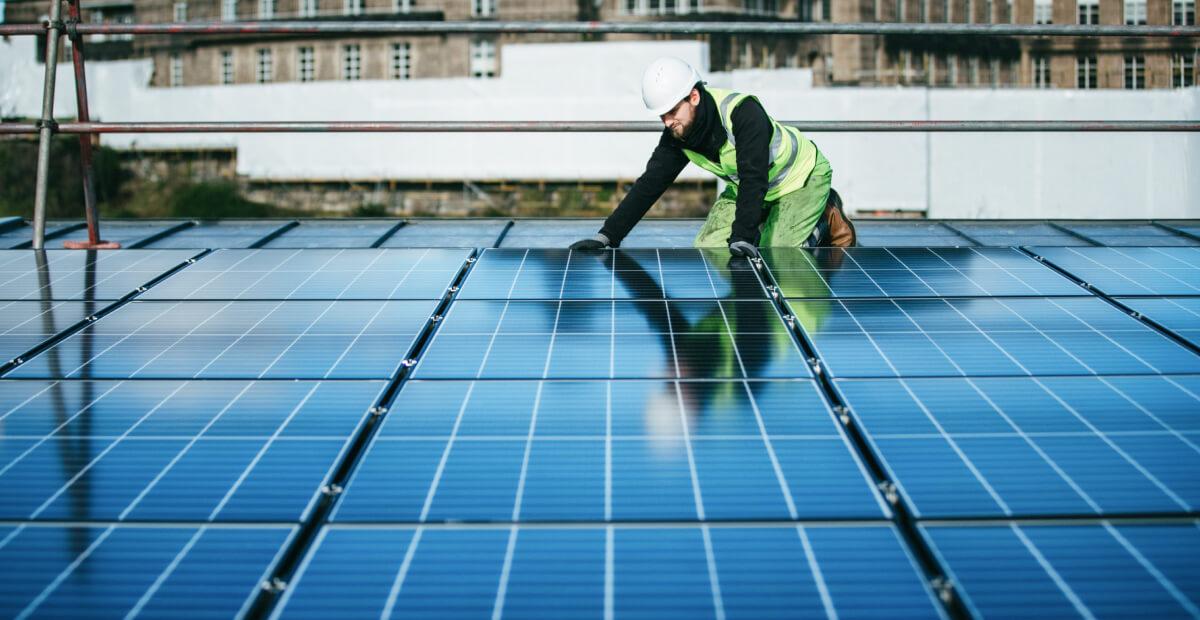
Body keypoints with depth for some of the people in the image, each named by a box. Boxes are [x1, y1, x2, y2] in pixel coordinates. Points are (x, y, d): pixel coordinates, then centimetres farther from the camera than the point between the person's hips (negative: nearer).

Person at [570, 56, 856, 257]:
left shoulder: (743, 112, -37)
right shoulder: (677, 135, -15)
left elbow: (753, 179, -43)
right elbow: (649, 185, -12)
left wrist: (743, 238, -52)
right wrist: (607, 236, -20)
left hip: (803, 177, -7)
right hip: (744, 188, 7)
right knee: (707, 249, -3)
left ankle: (826, 221, 6)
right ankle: (767, 223, 19)